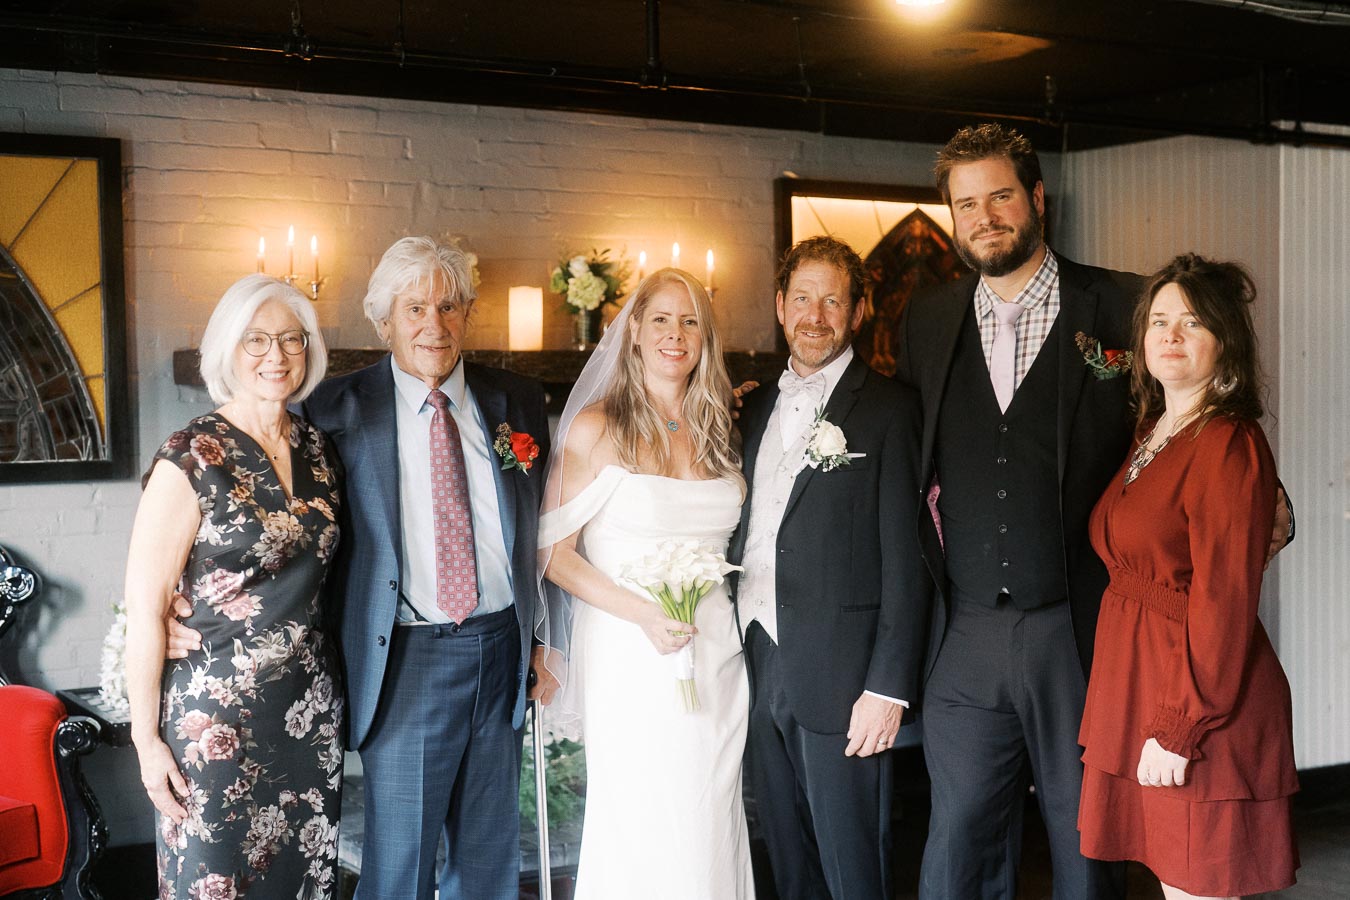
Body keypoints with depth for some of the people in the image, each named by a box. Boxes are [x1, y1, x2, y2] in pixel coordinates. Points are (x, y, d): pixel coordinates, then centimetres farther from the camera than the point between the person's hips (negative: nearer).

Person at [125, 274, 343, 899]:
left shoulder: (316, 448, 5)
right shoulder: (191, 461, -13)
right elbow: (144, 612, -12)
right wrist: (146, 740, -12)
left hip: (311, 703, 5)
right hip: (216, 712, -5)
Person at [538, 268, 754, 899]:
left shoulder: (717, 432, 10)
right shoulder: (596, 428, -5)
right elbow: (553, 551, -8)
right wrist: (644, 614, -17)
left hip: (715, 653, 4)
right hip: (630, 656, -4)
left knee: (709, 828, 9)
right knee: (639, 830, 2)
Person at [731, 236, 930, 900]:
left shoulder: (888, 409, -6)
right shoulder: (758, 407, 13)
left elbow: (904, 558, -10)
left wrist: (889, 687, -15)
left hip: (840, 678, -6)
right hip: (759, 669, 6)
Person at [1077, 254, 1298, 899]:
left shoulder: (1229, 445, -14)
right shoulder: (1151, 433, 13)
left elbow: (1224, 604, -18)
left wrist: (1180, 728, -18)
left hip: (1202, 705, -8)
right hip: (1137, 687, 8)